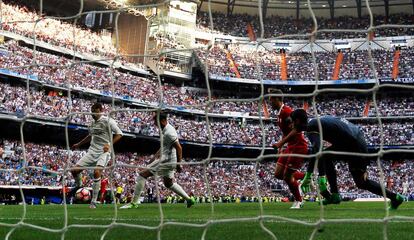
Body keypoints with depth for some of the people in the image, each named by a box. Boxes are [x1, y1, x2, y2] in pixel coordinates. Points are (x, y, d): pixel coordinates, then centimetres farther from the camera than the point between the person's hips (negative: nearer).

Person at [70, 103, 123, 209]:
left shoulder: (108, 121, -6)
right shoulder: (92, 123, 14)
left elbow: (119, 134, -9)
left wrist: (109, 144, -20)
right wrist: (79, 144, 37)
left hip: (104, 152, -6)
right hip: (92, 151, 6)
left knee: (97, 172, -27)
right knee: (75, 170, -3)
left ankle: (94, 202, -20)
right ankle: (78, 184, 32)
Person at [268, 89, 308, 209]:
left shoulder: (286, 111, -17)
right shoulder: (280, 113, 14)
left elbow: (296, 130, -25)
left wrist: (281, 143, -25)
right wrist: (281, 146, 17)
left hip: (298, 146, -10)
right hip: (291, 146, 10)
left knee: (287, 176, -7)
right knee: (278, 174, 5)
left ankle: (298, 201, 11)